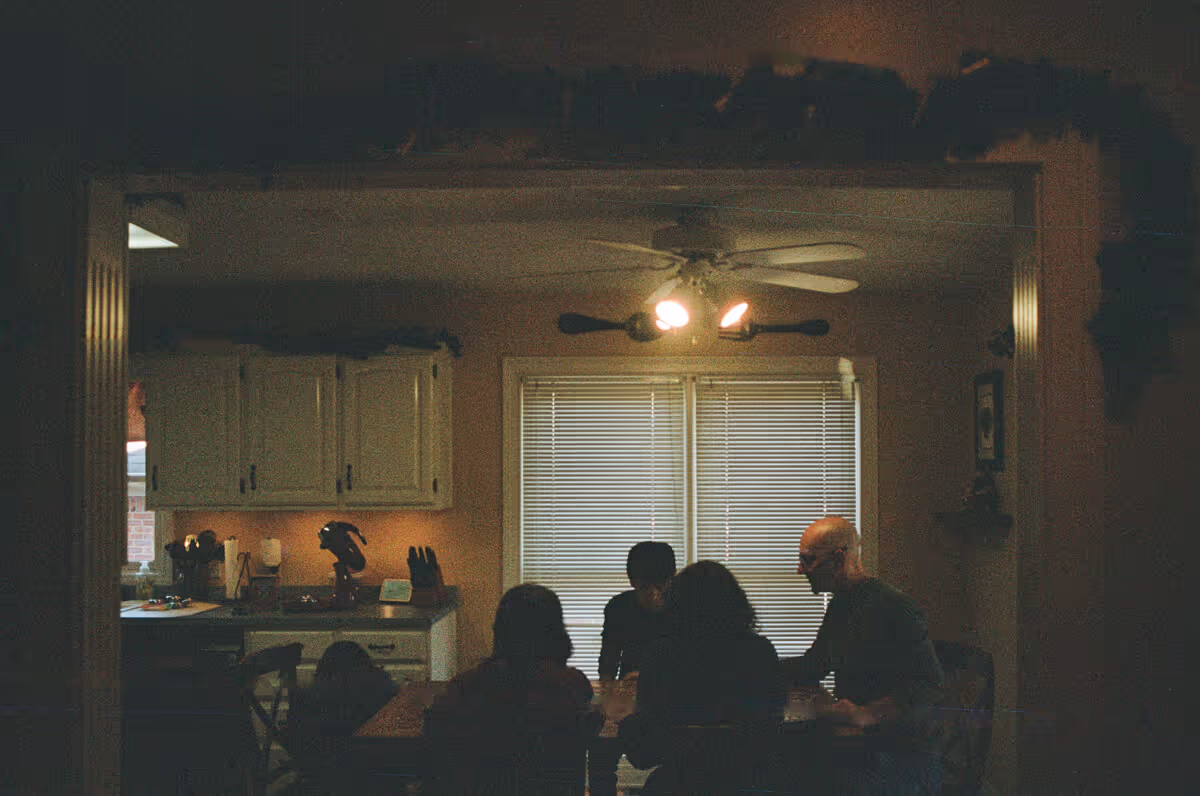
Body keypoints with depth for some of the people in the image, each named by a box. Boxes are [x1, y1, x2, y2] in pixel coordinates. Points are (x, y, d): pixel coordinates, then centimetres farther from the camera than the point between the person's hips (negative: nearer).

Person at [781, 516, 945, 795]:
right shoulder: (839, 606, 15)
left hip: (903, 757, -8)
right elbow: (812, 667, 25)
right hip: (853, 747, 8)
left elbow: (929, 686, -19)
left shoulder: (895, 609, -15)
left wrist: (865, 715, -24)